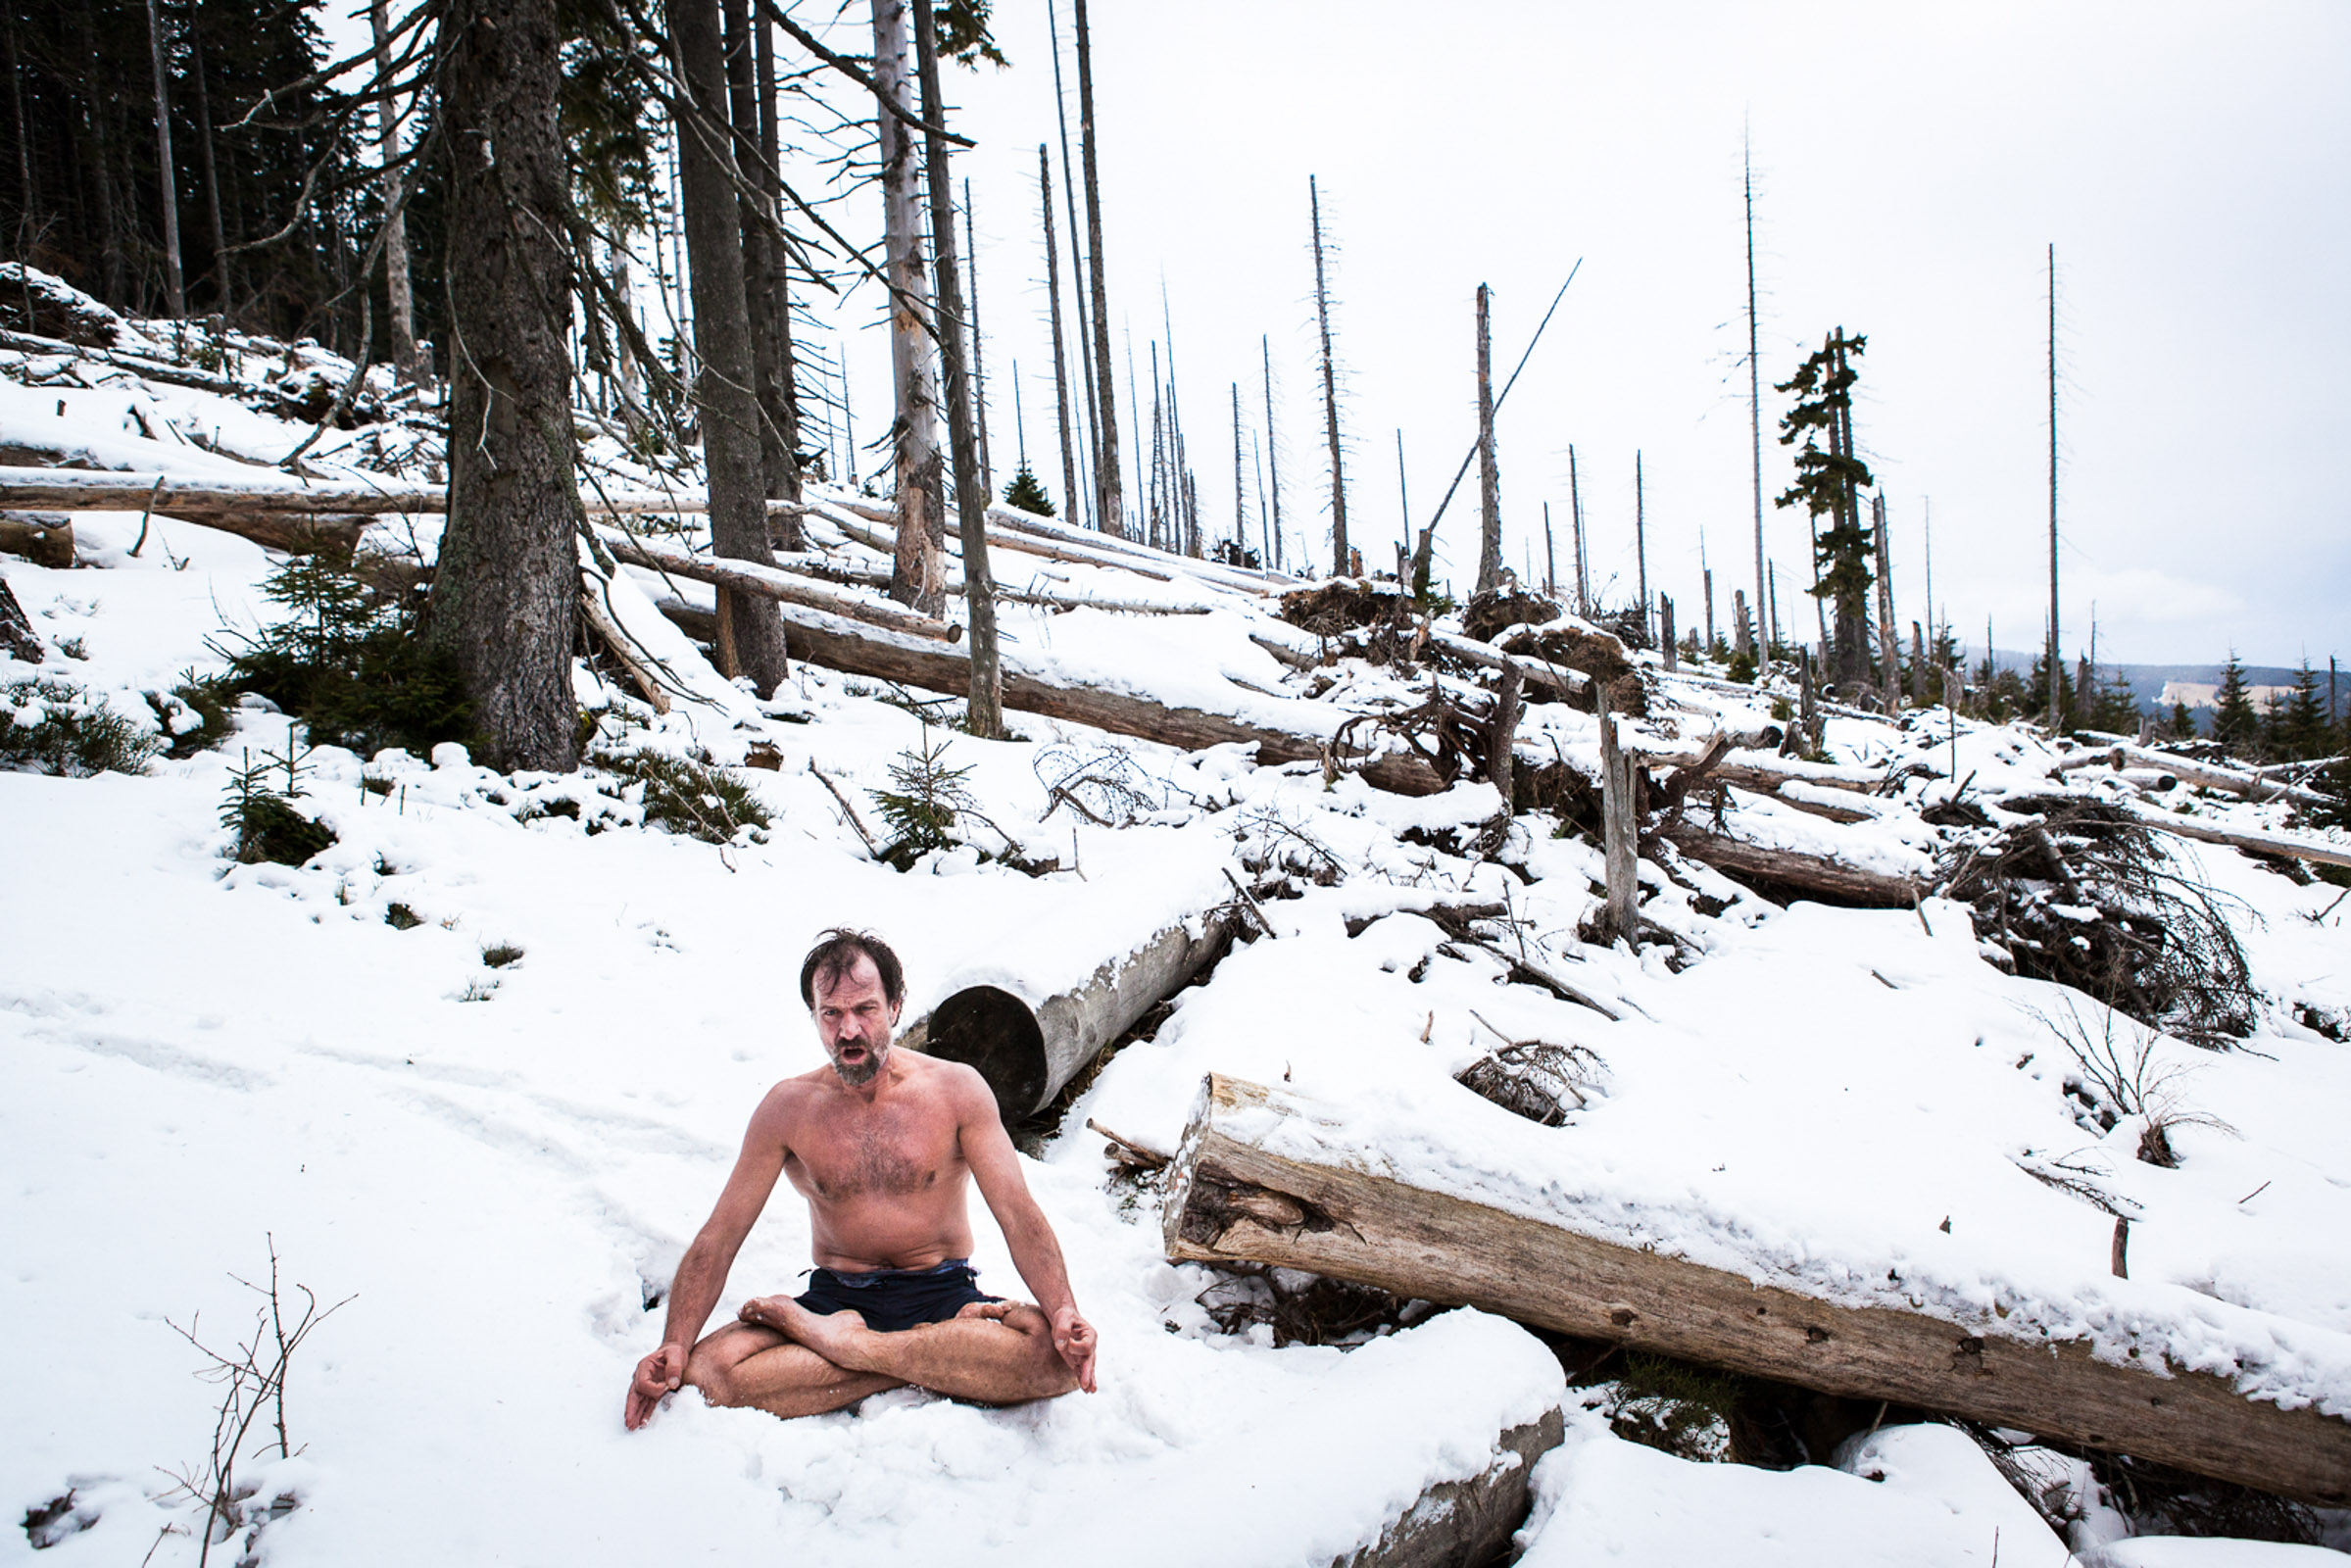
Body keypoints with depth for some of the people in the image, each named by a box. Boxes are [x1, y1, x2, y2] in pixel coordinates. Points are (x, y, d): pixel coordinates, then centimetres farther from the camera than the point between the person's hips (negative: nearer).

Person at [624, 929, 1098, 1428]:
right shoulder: (788, 1107, 0)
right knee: (706, 1371, -27)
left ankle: (842, 1341, -20)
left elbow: (1018, 1214, -10)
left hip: (944, 1292, -1)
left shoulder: (956, 1089, -5)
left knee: (1053, 1354, -32)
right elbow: (718, 1237, 0)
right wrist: (675, 1345, -16)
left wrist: (1063, 1311, -28)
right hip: (836, 1297, 1)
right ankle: (943, 1351, -20)